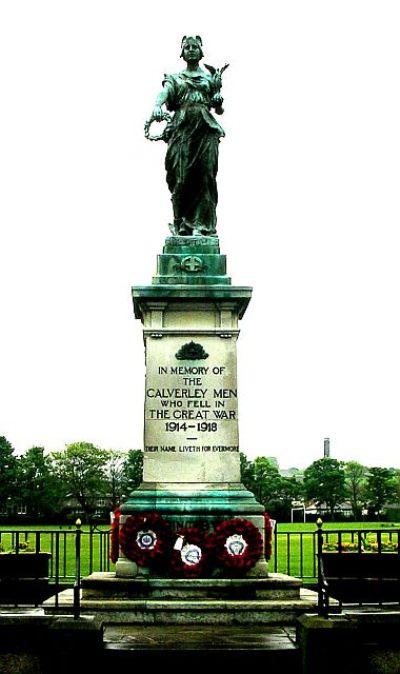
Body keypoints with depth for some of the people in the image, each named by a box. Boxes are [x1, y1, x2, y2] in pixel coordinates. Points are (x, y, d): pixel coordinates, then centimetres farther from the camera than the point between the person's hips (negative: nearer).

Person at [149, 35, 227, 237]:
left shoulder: (210, 77, 19)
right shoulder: (175, 78, 16)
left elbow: (219, 110, 18)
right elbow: (164, 93, -6)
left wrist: (218, 98, -4)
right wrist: (157, 106, -27)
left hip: (206, 129, 1)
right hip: (182, 128, -1)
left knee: (205, 175, -10)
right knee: (180, 177, -8)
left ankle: (201, 224, -11)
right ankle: (180, 224, -4)